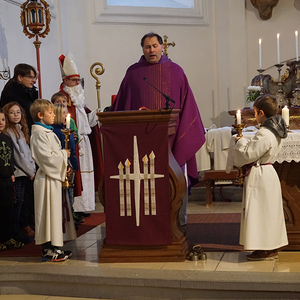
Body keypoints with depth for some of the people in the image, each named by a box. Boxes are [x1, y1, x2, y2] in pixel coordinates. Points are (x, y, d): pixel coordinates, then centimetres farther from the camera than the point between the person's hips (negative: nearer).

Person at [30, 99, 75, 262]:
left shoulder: (48, 132, 16)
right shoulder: (39, 134, -15)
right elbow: (47, 157, -23)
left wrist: (63, 157, 6)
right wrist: (64, 154, -10)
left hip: (55, 177, 10)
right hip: (47, 179, -10)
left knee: (55, 211, 12)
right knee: (49, 211, -5)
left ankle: (53, 246, 20)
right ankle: (49, 249, 1)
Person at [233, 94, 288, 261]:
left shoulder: (264, 134, -23)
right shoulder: (276, 131, 8)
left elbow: (248, 154, -20)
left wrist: (240, 141, -4)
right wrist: (246, 142, 10)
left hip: (260, 176, -10)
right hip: (268, 173, 10)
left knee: (260, 212, -1)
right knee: (268, 212, 15)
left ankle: (265, 250, 6)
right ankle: (272, 248, 24)